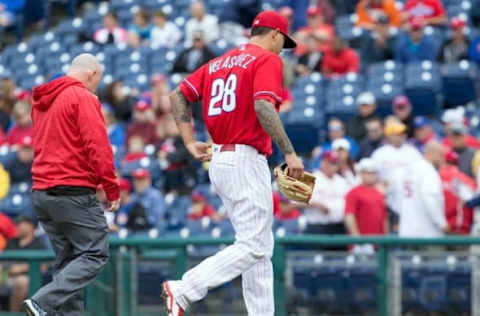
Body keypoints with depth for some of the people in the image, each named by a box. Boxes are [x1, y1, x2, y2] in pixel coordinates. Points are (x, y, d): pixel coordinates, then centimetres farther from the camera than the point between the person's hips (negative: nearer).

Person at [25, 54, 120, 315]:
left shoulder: (42, 101, 18)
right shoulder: (83, 98, -9)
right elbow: (98, 145, -16)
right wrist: (112, 188, -12)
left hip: (42, 192, 9)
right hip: (74, 191, -9)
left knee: (67, 260, 12)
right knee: (95, 254, -7)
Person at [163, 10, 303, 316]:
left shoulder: (218, 63, 19)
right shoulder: (268, 60, -5)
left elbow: (179, 96, 14)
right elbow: (263, 107, -21)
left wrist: (190, 142, 11)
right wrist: (289, 153, -21)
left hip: (218, 161, 9)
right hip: (246, 161, -9)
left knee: (262, 247, 13)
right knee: (254, 247, -10)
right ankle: (184, 290, -20)